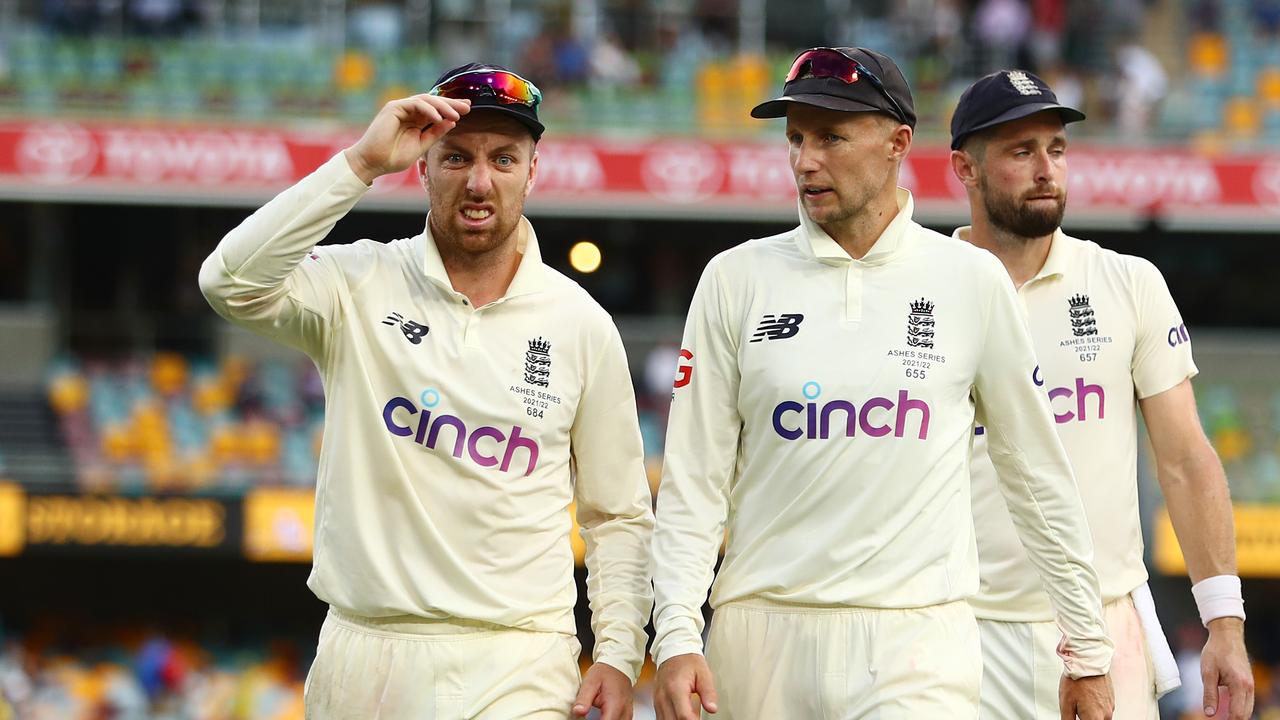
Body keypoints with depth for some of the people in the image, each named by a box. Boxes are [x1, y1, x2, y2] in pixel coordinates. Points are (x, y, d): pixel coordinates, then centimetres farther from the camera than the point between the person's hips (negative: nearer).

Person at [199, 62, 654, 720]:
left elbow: (618, 515, 10)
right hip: (362, 657, 0)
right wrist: (361, 164, -19)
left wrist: (618, 656, -2)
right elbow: (232, 283, -18)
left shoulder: (581, 325, 6)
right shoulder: (360, 286, 2)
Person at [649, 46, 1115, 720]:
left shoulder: (972, 280, 5)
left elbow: (1038, 474, 10)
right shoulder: (736, 279, 6)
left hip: (917, 641, -1)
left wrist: (1087, 647, 10)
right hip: (765, 638, 2)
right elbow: (694, 479, 4)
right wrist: (677, 636, -7)